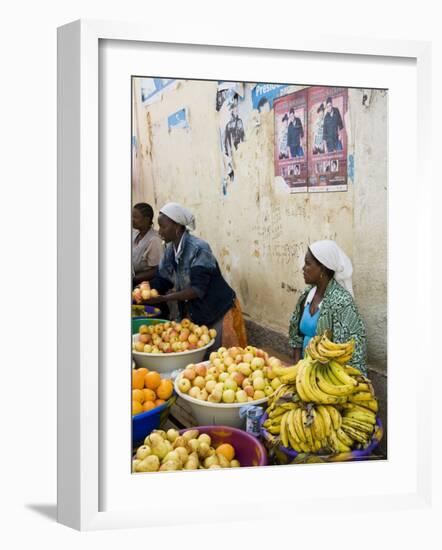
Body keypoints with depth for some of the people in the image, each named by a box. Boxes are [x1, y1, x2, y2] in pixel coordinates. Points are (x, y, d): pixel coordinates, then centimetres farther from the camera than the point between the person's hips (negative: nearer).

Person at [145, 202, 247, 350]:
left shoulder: (199, 248, -22)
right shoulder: (170, 250, 2)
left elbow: (197, 289, -26)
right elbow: (161, 279, 7)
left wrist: (163, 298, -30)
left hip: (219, 313, -7)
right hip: (194, 314, 7)